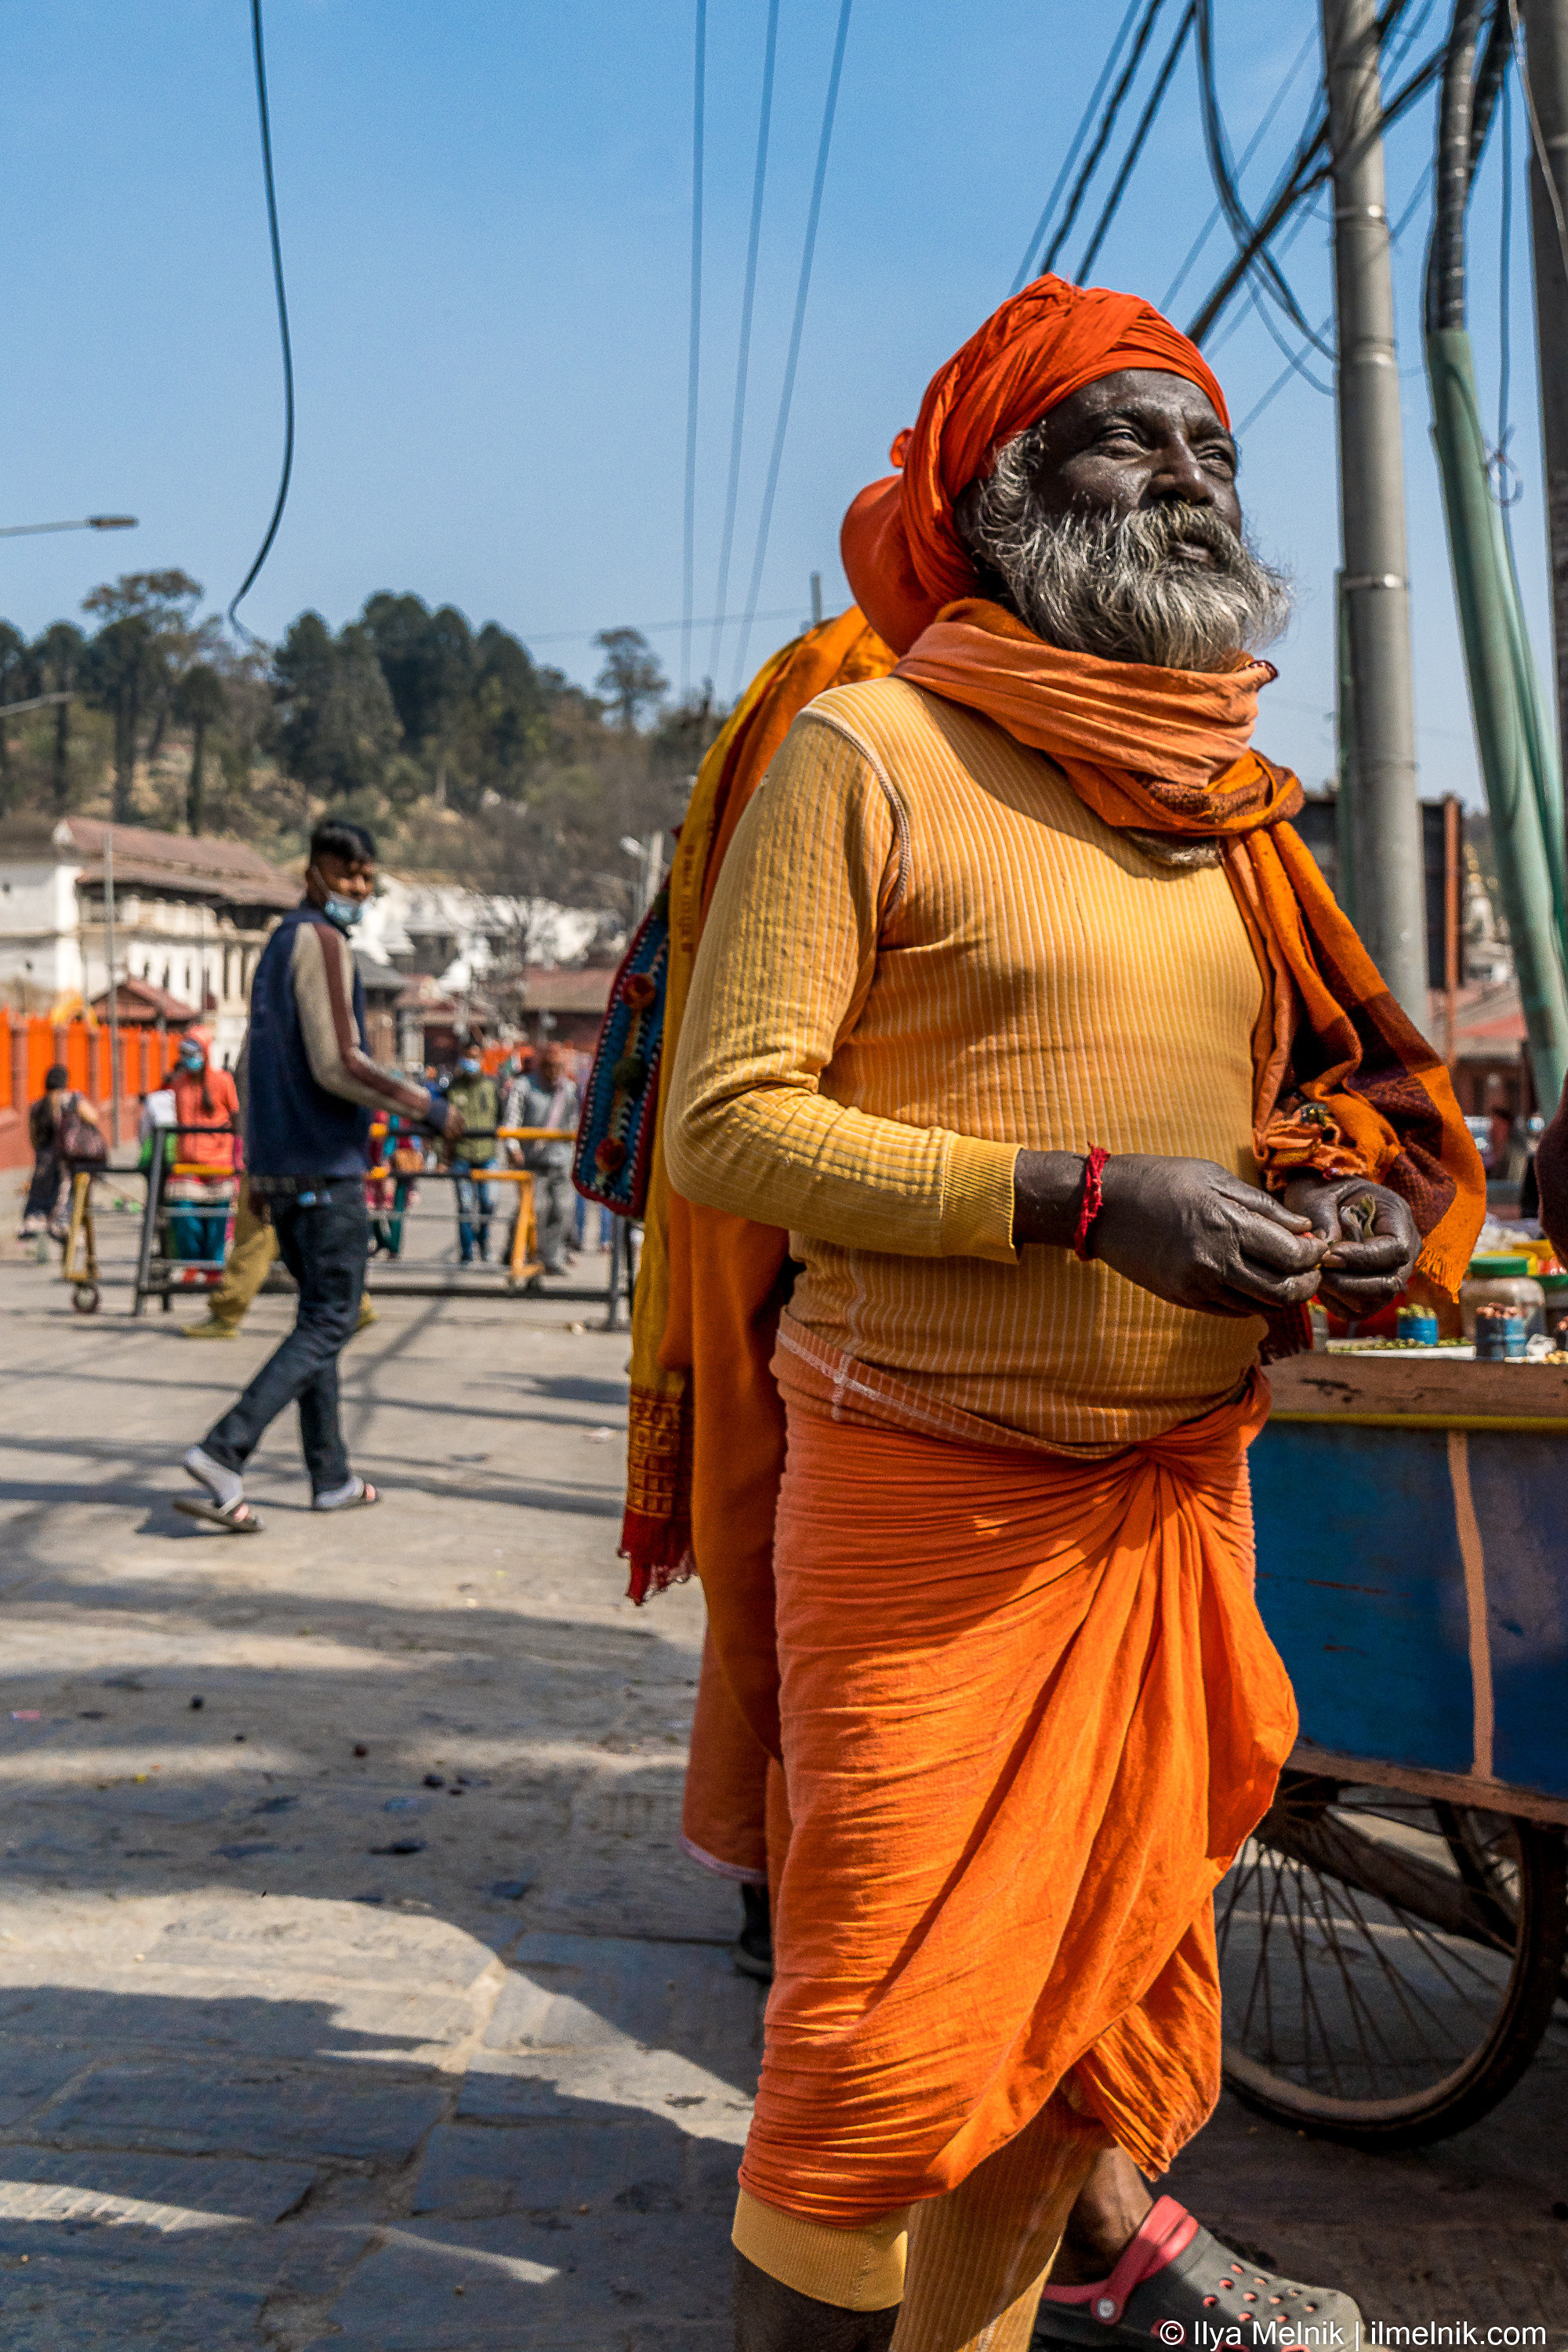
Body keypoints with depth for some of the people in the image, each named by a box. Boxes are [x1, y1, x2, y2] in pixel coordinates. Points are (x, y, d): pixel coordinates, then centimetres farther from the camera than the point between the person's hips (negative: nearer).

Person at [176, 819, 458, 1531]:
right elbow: (337, 1066, -20)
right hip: (326, 1168, -10)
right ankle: (223, 1453, -16)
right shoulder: (321, 943, -11)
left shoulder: (277, 945, 18)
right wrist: (428, 1108, -10)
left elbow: (251, 1064, 21)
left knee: (319, 1315, 14)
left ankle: (332, 1478, 16)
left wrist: (256, 1166, 23)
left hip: (280, 1167, 10)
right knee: (329, 1323, -7)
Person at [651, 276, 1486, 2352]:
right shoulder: (870, 752, -7)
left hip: (1187, 1484, 7)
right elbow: (726, 1121, -13)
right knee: (894, 2017, -1)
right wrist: (1083, 1198, -22)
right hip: (934, 1483, -6)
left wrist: (1358, 1199, -2)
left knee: (1116, 1936, 20)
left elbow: (1321, 1083, 22)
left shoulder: (1227, 797, 14)